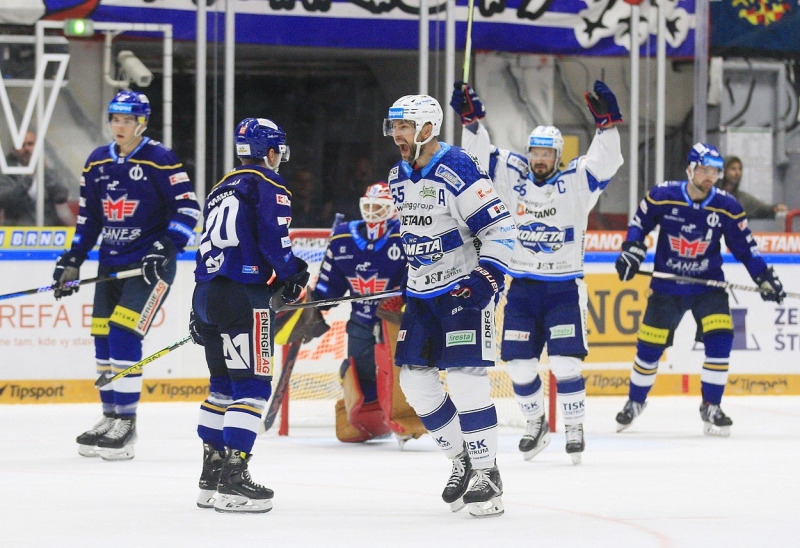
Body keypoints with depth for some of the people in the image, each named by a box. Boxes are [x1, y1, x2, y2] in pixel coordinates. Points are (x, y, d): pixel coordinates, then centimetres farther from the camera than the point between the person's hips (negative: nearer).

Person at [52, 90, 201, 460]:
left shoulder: (160, 160, -11)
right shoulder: (97, 162, 8)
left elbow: (187, 208, -12)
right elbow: (89, 218, 16)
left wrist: (166, 248, -22)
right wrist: (72, 261, 10)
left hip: (149, 266, -7)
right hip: (111, 264, 7)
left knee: (124, 336, -16)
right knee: (103, 339, 7)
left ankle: (126, 423, -9)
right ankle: (110, 418, 20)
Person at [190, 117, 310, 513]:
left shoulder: (221, 188, 23)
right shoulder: (267, 184, -2)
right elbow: (274, 238, -14)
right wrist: (294, 280, 1)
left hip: (208, 291, 9)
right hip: (245, 297, -9)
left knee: (223, 386, 18)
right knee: (252, 387, -9)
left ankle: (212, 476, 20)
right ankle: (232, 480, -17)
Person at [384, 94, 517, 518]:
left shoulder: (457, 171, -18)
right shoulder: (399, 175, 8)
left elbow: (500, 228, -19)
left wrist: (486, 277, -27)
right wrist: (400, 277, 23)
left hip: (464, 288, -8)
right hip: (422, 292, 8)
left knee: (465, 379, -15)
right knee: (414, 379, 4)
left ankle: (487, 474, -6)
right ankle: (462, 460, 19)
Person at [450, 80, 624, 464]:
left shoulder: (575, 183, -4)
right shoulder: (512, 178, 4)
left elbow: (605, 161, -17)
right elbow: (480, 156, -1)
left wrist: (606, 122, -30)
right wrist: (471, 119, -14)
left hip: (565, 287, -3)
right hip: (522, 285, 3)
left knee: (565, 362, -11)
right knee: (519, 364, 2)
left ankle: (575, 428, 3)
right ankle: (535, 424, 23)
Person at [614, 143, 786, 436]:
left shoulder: (727, 207, -9)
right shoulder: (663, 196, -13)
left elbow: (744, 246, 0)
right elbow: (639, 222, 3)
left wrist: (765, 277, -4)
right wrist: (632, 249, -11)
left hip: (708, 284, 1)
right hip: (666, 286, -1)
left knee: (719, 340, -17)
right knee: (649, 346, 3)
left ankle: (711, 407, -1)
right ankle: (635, 401, 28)